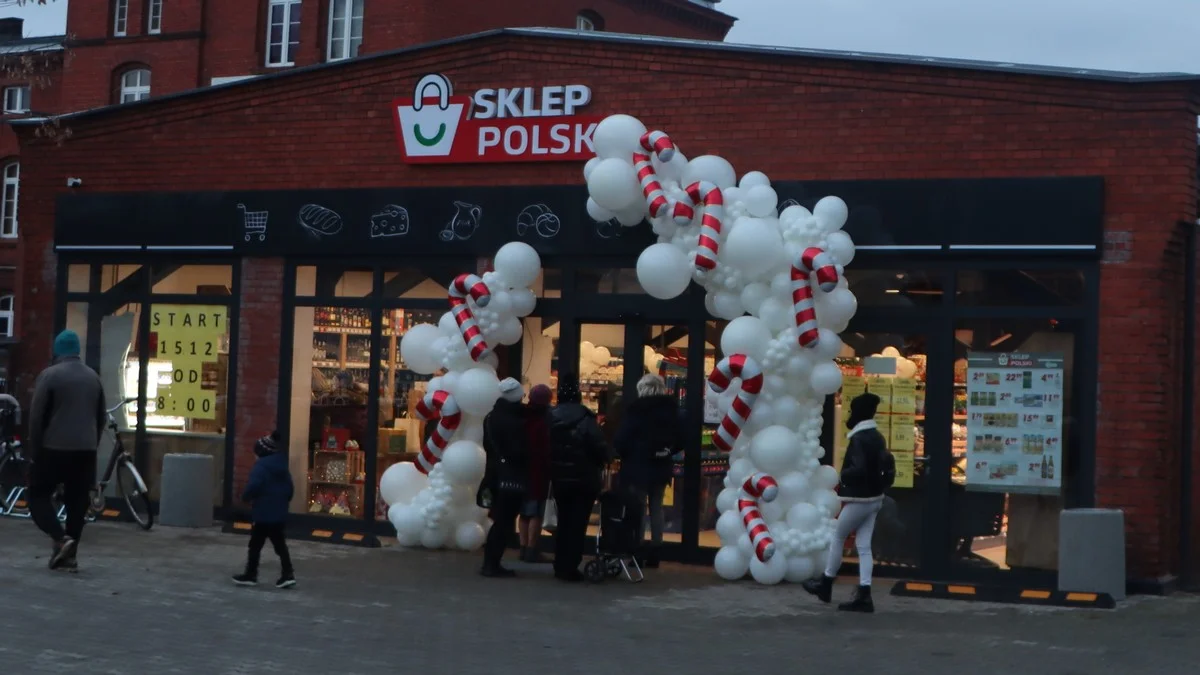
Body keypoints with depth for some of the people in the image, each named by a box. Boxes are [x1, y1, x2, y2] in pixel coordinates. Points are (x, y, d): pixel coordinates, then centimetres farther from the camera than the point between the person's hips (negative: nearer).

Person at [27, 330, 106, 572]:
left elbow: (36, 416, -9)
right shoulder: (93, 377, 10)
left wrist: (34, 450, -1)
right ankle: (69, 556, 9)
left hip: (54, 448, -5)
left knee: (39, 496, 6)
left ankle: (60, 539, -13)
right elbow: (102, 418, 14)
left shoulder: (49, 375, -7)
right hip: (85, 450, 5)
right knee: (77, 503, 8)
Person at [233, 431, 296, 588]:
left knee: (255, 545, 5)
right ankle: (288, 574, 5)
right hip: (279, 513, 7)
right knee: (280, 544, 12)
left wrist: (246, 497, -6)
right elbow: (290, 489, 14)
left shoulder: (262, 465, -15)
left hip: (263, 513, -7)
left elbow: (253, 485, -24)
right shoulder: (282, 465, 10)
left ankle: (250, 575, 12)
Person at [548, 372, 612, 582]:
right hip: (584, 479, -5)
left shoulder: (550, 417, 1)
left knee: (563, 521, 17)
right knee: (578, 523, 0)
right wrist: (607, 458, 2)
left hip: (560, 479, 5)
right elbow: (600, 447, -18)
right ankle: (570, 568, -3)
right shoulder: (585, 419, -16)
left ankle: (560, 566, 19)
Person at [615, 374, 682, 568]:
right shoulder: (671, 408, 3)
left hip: (638, 466, -4)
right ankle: (654, 554, 10)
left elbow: (623, 438, -12)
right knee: (657, 508, 11)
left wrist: (624, 454, 6)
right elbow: (679, 440, 7)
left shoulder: (636, 408, -12)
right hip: (661, 466, 5)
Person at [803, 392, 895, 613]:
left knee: (837, 539, 9)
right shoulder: (877, 438, 9)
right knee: (864, 546, 6)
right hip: (874, 499, 8)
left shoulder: (858, 439, -19)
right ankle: (863, 596, 2)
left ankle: (825, 585, 22)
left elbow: (858, 469, -29)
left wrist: (842, 475, -12)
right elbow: (882, 466, 14)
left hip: (858, 500, -8)